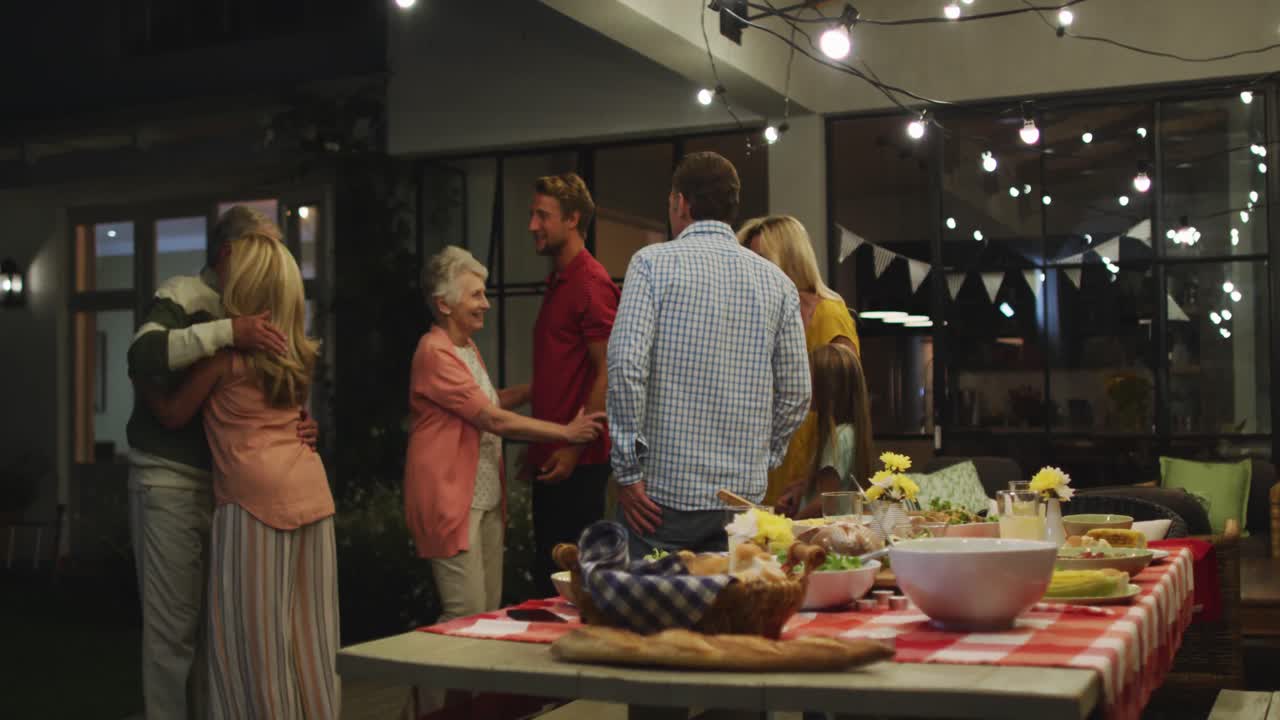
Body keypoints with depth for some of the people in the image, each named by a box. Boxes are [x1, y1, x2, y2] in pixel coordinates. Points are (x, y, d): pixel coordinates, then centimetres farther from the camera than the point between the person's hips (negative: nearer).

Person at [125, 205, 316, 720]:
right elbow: (143, 359, -28)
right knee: (175, 623, -5)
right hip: (171, 480, -8)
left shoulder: (253, 312, 14)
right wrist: (227, 332, -34)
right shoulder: (184, 296, -9)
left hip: (227, 481, 8)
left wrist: (299, 427, -4)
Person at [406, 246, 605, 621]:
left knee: (491, 611, 10)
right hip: (453, 501, -10)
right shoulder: (435, 352, -15)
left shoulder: (467, 347, 16)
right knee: (467, 618, -9)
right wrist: (566, 432, -16)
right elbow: (494, 420, -19)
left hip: (487, 498, 10)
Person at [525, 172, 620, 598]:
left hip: (577, 463, -9)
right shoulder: (558, 282, 17)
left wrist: (574, 447, -20)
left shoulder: (591, 283, -13)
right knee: (546, 575, 14)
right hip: (550, 458, 10)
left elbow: (608, 372, -18)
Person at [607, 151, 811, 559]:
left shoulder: (653, 263, -4)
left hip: (667, 492, -4)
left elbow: (626, 364, -14)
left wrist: (628, 471, -9)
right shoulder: (776, 280, 8)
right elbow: (796, 393, 7)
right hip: (745, 494, 4)